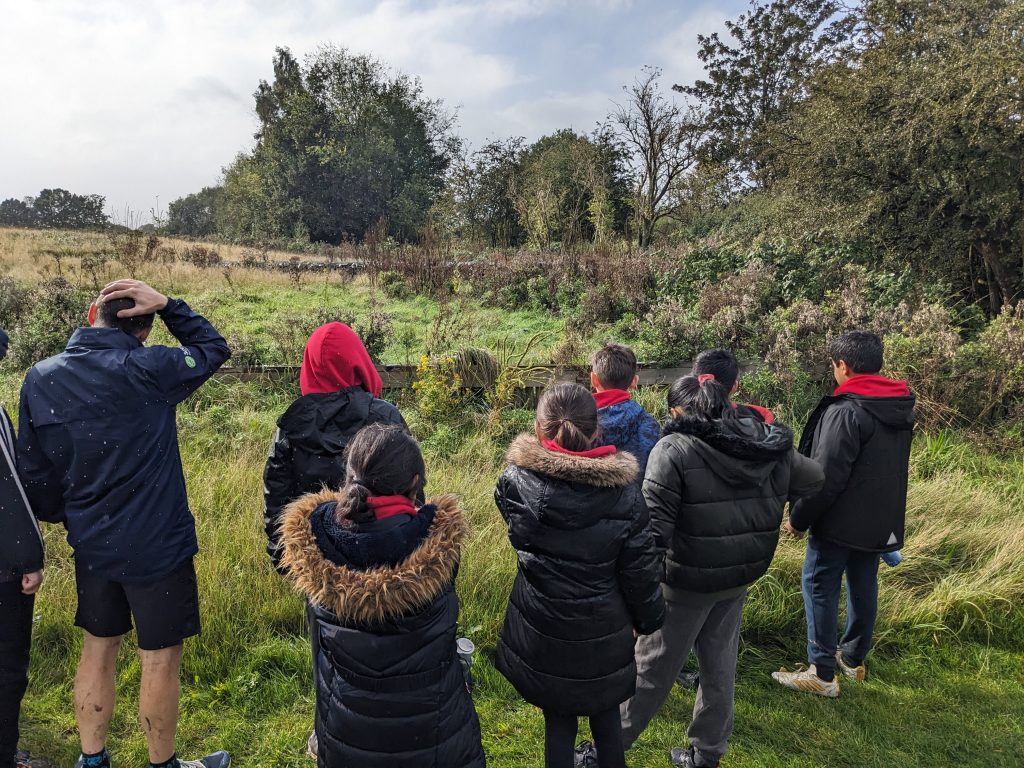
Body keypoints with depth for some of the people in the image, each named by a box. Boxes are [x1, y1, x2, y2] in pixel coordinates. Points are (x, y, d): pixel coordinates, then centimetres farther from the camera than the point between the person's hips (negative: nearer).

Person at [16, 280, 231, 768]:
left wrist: (67, 517, 20)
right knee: (160, 659, 10)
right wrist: (166, 304, -5)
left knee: (98, 646, 22)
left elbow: (34, 472, 5)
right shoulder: (149, 370, -18)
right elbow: (214, 349, 1)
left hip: (91, 545, 5)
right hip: (157, 545, -5)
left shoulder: (40, 379, -2)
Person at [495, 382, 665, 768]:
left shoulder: (514, 482, -19)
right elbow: (640, 571, -10)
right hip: (604, 636, 0)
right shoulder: (624, 494, -19)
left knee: (557, 722, 21)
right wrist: (647, 619, 8)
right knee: (607, 719, 25)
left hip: (540, 634, 1)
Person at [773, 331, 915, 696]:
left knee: (820, 588, 2)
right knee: (863, 587, 18)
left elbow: (826, 476, -22)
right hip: (880, 521, 8)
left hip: (839, 521, -8)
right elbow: (892, 469, 14)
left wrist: (798, 517, -12)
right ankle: (853, 659, 33)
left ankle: (822, 673, 7)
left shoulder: (846, 410, -22)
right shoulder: (901, 408, 6)